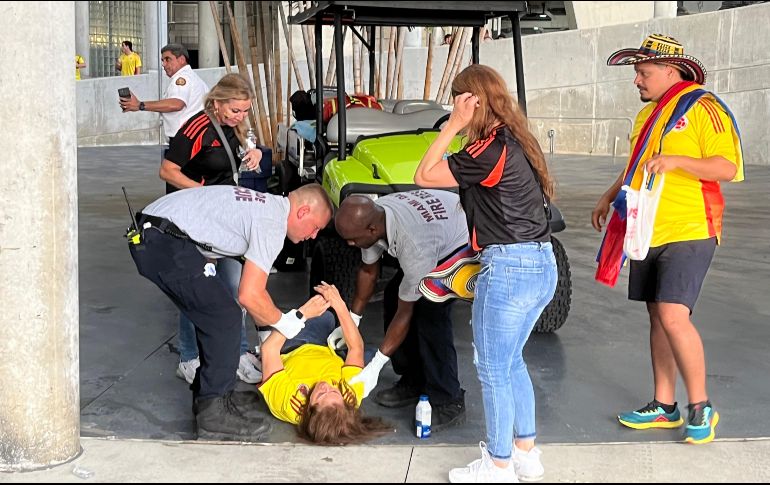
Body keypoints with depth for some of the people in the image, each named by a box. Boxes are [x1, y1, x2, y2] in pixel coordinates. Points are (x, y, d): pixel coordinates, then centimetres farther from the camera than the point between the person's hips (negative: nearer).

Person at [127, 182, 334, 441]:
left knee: (215, 315, 18)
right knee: (225, 319, -6)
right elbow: (249, 295, -13)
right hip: (166, 245, -10)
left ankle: (207, 395, 27)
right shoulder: (273, 224, -11)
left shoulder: (266, 205, 20)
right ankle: (214, 414, -1)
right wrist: (287, 322, 4)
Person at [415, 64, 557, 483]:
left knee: (493, 370, 5)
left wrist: (453, 125, -12)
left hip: (508, 269, -9)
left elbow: (424, 176, -14)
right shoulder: (518, 141, 11)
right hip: (542, 266, 9)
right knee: (512, 362, 22)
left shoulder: (491, 149, -16)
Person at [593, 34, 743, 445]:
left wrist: (677, 160, -26)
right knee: (657, 318, 10)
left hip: (688, 233, -8)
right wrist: (609, 197, 22)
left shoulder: (703, 108, -9)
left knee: (673, 316, -16)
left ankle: (701, 408, -2)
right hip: (647, 234, 8)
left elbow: (728, 168, -15)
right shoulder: (648, 114, 17)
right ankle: (664, 406, 19)